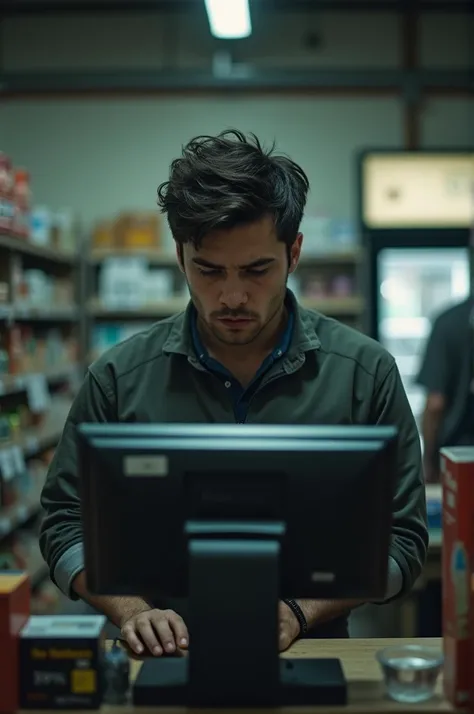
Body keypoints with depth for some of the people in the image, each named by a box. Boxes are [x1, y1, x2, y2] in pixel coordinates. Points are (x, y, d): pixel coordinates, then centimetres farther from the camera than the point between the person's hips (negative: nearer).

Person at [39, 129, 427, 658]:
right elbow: (67, 524, 8)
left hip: (309, 663, 0)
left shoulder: (364, 372, 0)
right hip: (165, 666, 1)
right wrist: (130, 610, -8)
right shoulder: (120, 377, 1)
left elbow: (401, 537, 3)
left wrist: (300, 612, -10)